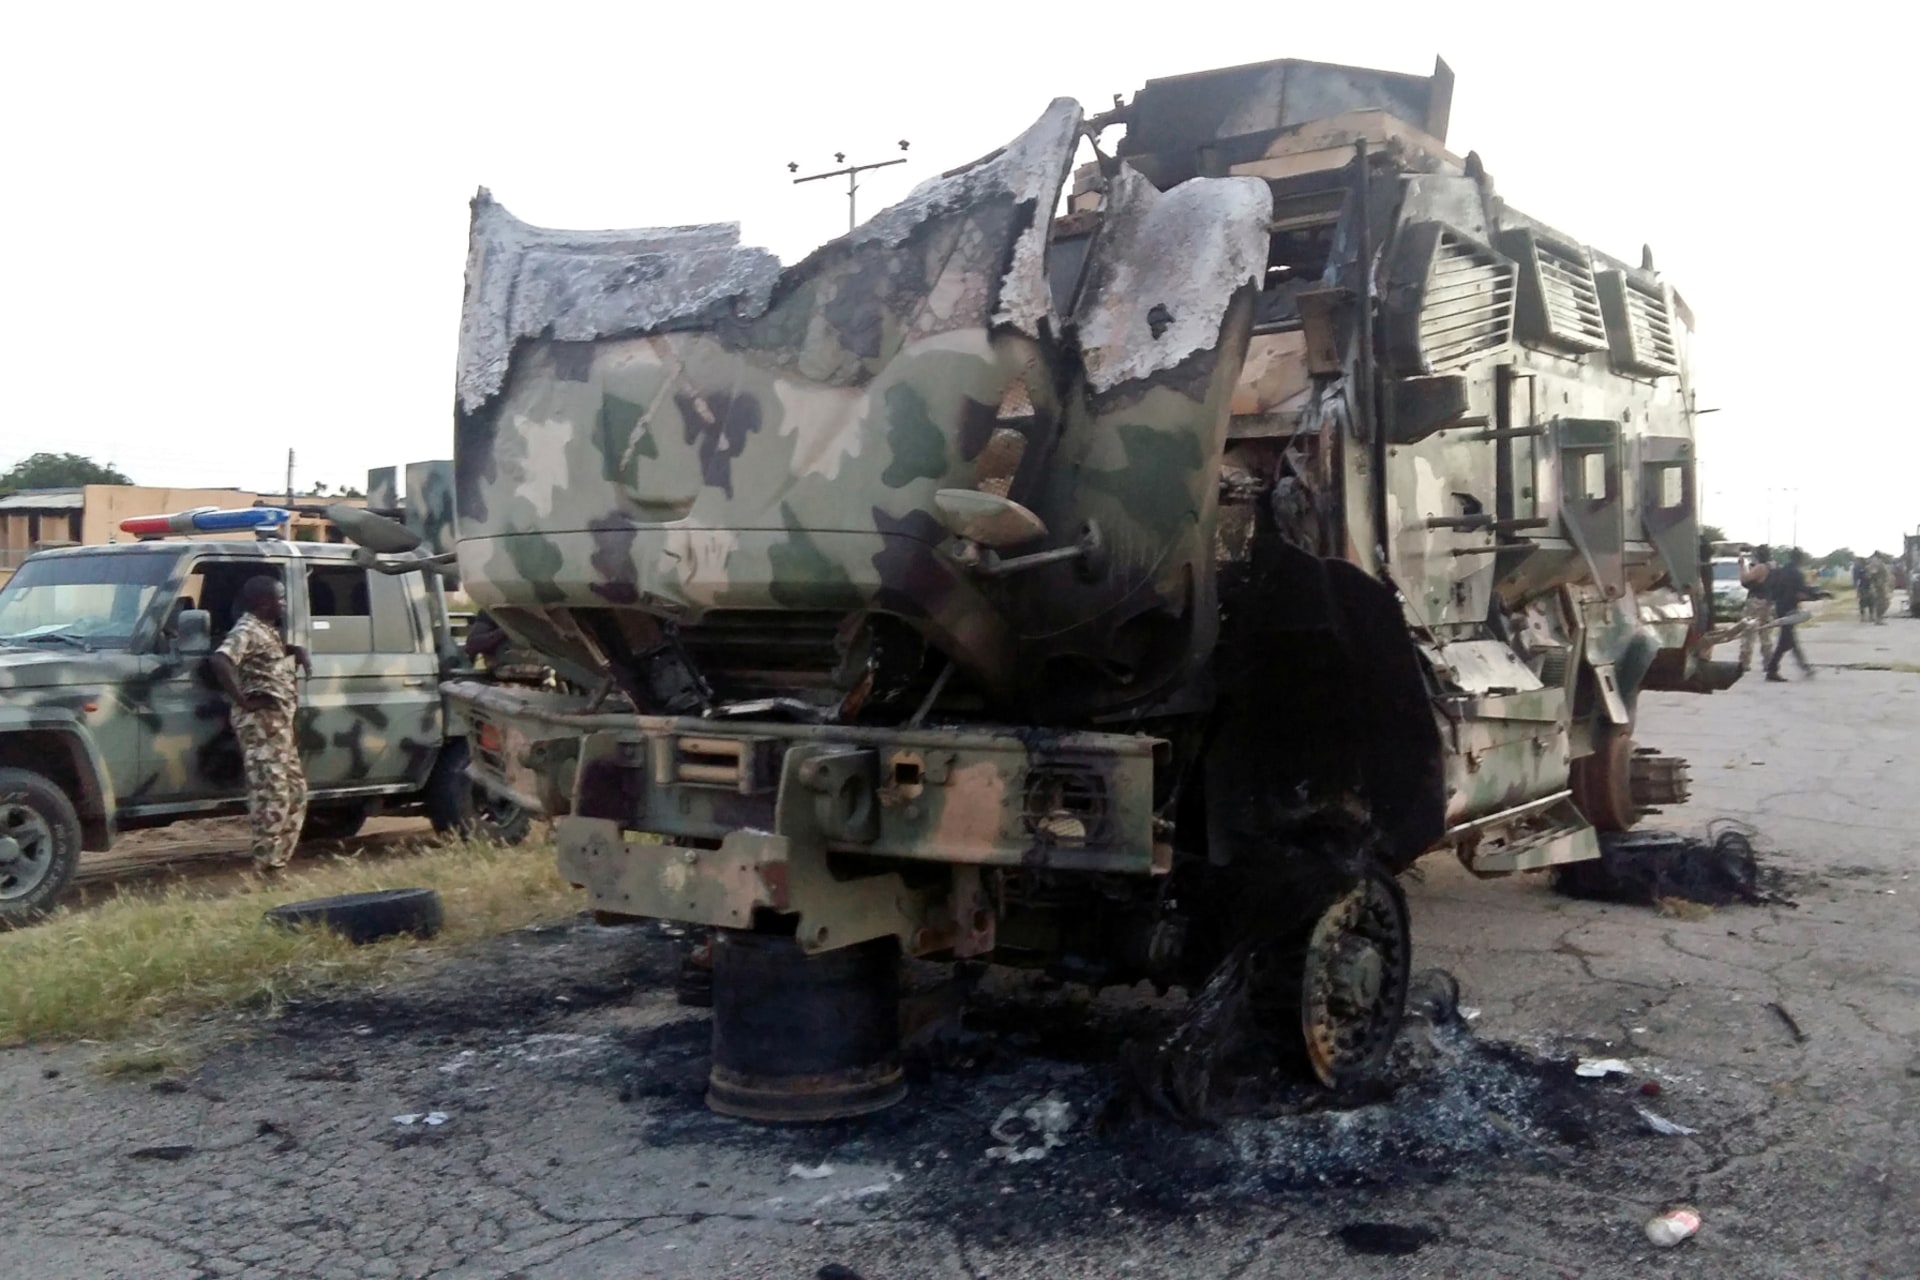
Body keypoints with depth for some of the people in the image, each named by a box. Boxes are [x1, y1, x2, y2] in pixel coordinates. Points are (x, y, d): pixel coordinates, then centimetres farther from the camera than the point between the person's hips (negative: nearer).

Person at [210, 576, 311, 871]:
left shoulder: (268, 630, 17)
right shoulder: (247, 630, -12)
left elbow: (281, 651, 38)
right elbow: (220, 660, -28)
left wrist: (297, 651, 16)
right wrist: (242, 700, -24)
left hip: (278, 721, 10)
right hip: (261, 721, -10)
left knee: (294, 790, 14)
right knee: (272, 793, -11)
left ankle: (279, 856, 19)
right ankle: (268, 863, -9)